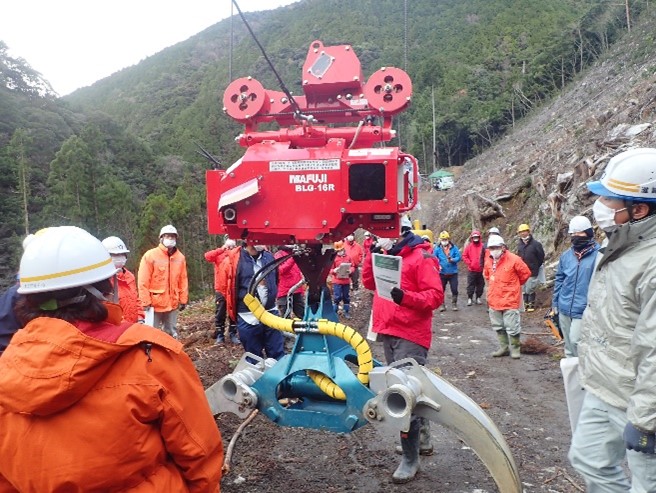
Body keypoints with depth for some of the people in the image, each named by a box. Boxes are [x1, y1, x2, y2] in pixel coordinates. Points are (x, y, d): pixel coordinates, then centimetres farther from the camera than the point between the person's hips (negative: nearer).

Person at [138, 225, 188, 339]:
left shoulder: (180, 257, 6)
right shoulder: (150, 255, -8)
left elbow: (183, 280, 9)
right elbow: (143, 282, -10)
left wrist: (183, 299, 6)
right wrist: (146, 302, -13)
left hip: (173, 303, 4)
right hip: (154, 303, -4)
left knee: (171, 333, 15)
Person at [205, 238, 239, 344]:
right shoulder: (218, 255, 2)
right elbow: (207, 256, -17)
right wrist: (222, 249, -20)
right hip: (220, 290, -1)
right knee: (220, 313, 5)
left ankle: (233, 334, 16)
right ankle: (219, 335, 13)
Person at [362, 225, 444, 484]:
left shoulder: (422, 258, -10)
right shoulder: (387, 256, 15)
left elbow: (436, 295, -15)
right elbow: (369, 283, 12)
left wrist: (406, 297, -29)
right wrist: (372, 256, -1)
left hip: (410, 336, -8)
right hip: (388, 333, 8)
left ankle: (410, 459, 0)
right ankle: (422, 438, 35)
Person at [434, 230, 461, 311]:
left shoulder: (454, 247, -2)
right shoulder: (437, 248, -3)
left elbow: (459, 257, -6)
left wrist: (452, 260, -24)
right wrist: (438, 265, -18)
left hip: (453, 273, 0)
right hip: (442, 273, 1)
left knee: (454, 289, 2)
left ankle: (454, 304, 19)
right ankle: (442, 304, 22)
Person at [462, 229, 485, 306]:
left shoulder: (482, 246, 0)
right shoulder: (469, 246, 0)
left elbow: (486, 256, 1)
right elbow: (464, 256, 0)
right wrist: (469, 263, -9)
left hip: (480, 270, 1)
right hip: (471, 270, -1)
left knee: (480, 284, 9)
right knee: (470, 284, 2)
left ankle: (478, 298, 22)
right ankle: (469, 298, 10)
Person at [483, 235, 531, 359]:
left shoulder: (513, 259, -14)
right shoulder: (488, 261, 5)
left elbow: (526, 273, -3)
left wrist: (514, 284, 8)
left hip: (510, 300, -6)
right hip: (494, 300, 6)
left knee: (512, 327, -1)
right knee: (498, 326, 15)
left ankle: (515, 349, 17)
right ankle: (503, 348, 29)